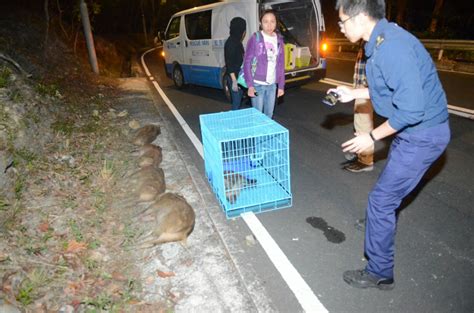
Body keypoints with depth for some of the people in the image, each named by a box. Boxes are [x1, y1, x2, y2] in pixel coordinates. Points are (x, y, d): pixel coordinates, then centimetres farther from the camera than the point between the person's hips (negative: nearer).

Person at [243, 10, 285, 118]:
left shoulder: (279, 40, 6)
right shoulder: (255, 39, -7)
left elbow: (281, 65, 11)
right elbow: (247, 63, -7)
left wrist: (281, 85, 8)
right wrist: (250, 85, -13)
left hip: (272, 85, 4)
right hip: (257, 84, -4)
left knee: (269, 114, 13)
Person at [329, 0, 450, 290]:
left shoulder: (392, 47, -27)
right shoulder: (381, 41, 5)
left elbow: (411, 109, -30)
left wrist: (372, 137, -19)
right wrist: (353, 93, 16)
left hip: (422, 135, -10)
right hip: (413, 131, 10)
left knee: (382, 198, -4)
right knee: (391, 186, 27)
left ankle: (380, 273, 13)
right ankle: (383, 226, 54)